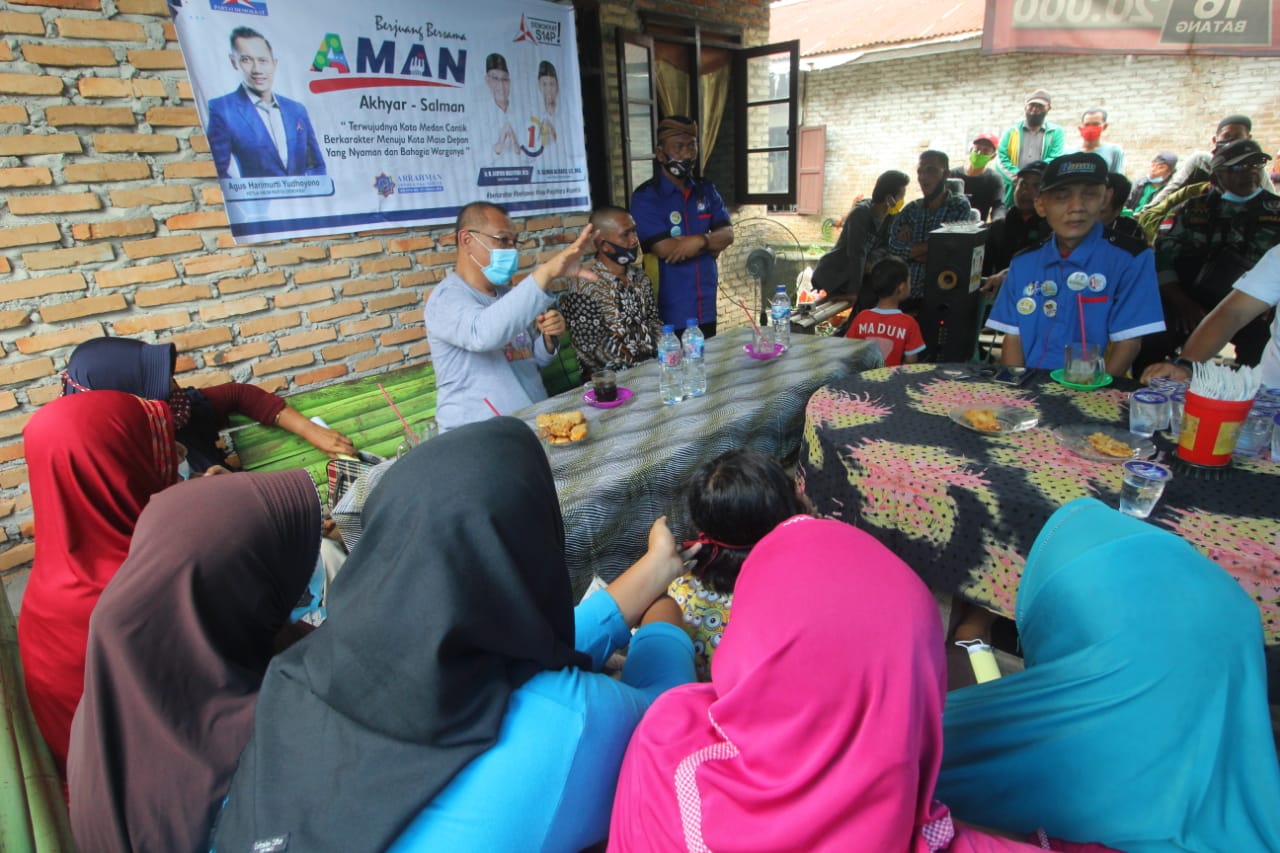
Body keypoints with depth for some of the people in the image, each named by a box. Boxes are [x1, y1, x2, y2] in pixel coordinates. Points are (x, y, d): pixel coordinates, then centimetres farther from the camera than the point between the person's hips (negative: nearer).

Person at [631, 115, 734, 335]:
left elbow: (727, 235, 0)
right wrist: (711, 244, -8)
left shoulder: (707, 190, 9)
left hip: (706, 311, 6)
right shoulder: (645, 197, -10)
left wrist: (701, 240, -21)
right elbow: (666, 250, -20)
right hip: (668, 316, -6)